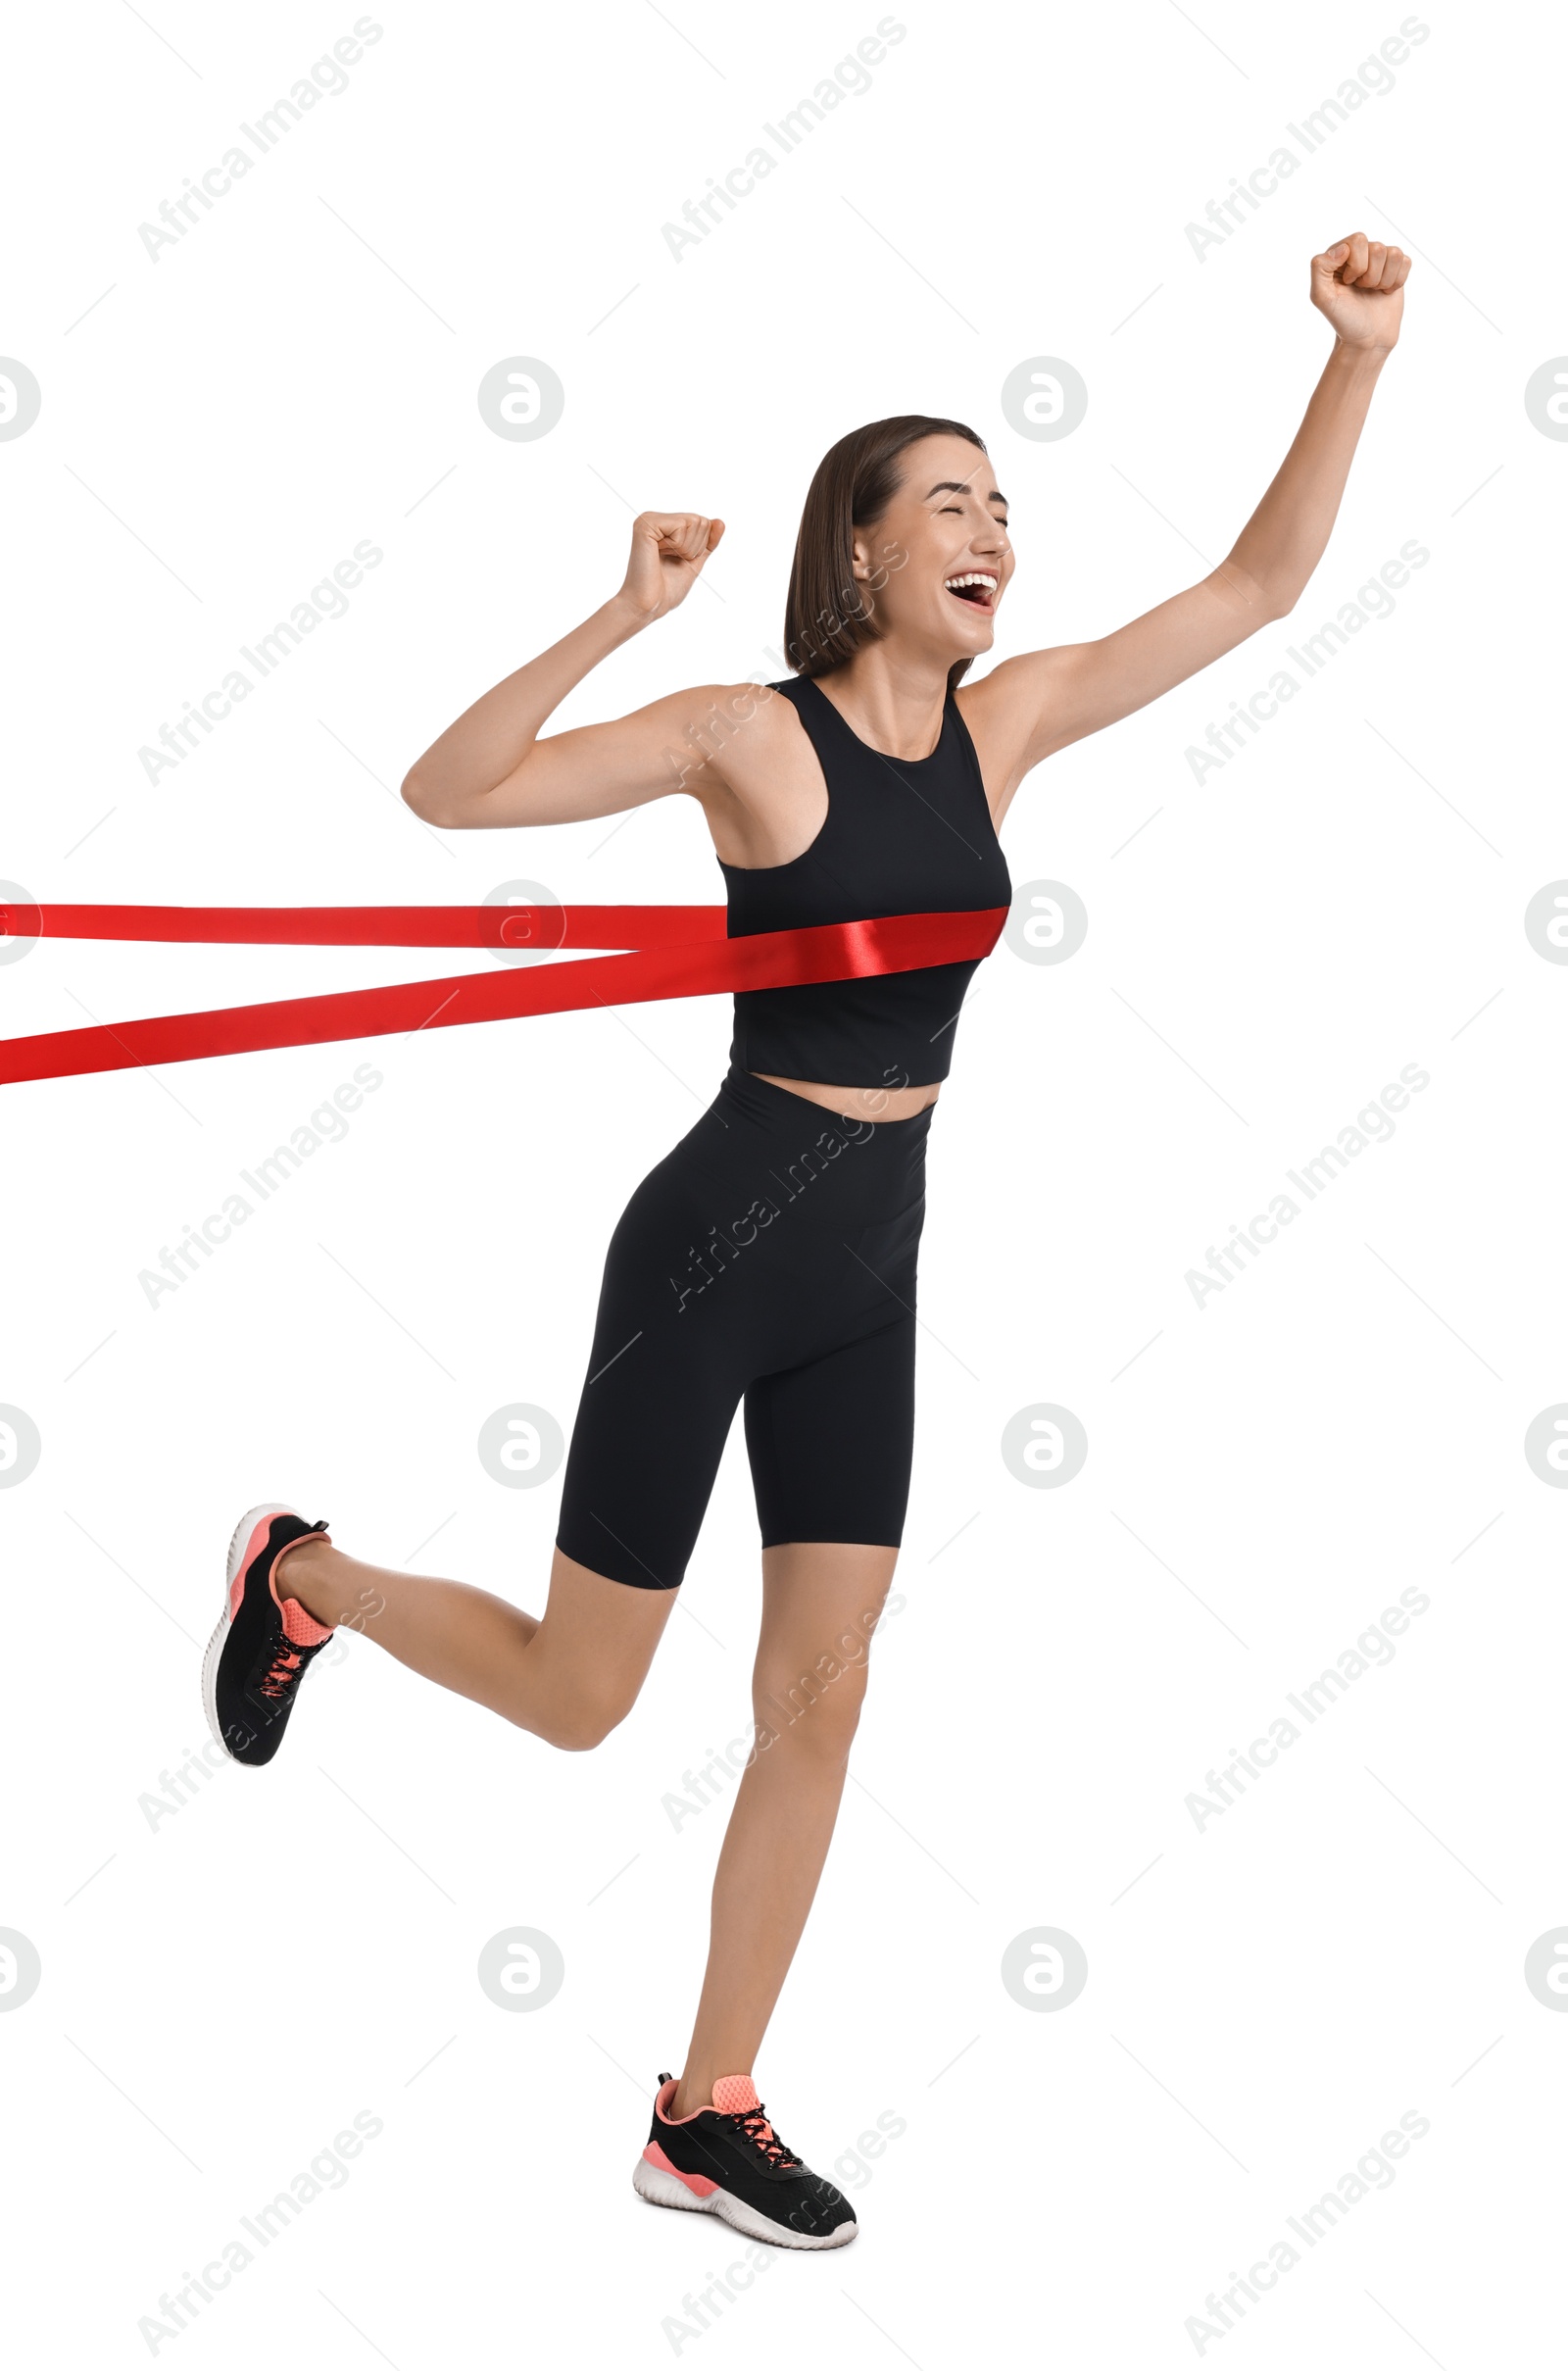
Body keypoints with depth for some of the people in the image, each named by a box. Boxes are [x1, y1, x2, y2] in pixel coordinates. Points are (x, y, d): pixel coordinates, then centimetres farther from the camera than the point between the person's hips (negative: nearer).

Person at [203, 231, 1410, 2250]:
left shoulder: (1005, 721, 3)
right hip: (715, 1247, -6)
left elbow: (1258, 584, 5)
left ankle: (707, 2119, 20)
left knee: (820, 1701, 7)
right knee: (580, 1700, 6)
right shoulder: (750, 732, -13)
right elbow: (446, 792, -18)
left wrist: (1360, 354, -4)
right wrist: (625, 615, -29)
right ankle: (301, 1576, 35)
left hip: (869, 1268, 6)